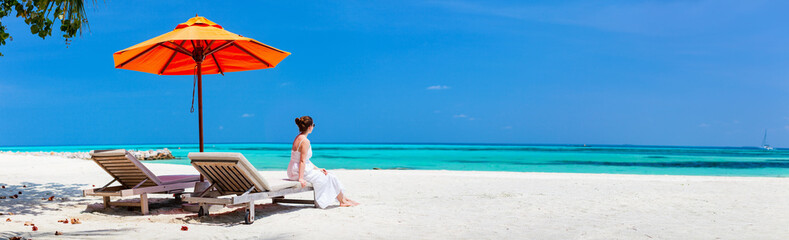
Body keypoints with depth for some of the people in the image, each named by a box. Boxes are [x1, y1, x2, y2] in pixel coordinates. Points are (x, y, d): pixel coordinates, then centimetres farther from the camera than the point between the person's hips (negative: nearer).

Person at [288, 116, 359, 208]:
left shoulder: (299, 138, 10)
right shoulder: (305, 141, -21)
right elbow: (302, 161, -24)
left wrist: (318, 169, 14)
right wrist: (301, 178, -26)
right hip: (300, 172, -10)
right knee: (330, 178, 2)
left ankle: (343, 197, 24)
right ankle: (342, 201, 17)